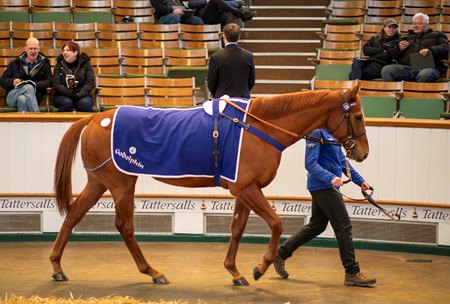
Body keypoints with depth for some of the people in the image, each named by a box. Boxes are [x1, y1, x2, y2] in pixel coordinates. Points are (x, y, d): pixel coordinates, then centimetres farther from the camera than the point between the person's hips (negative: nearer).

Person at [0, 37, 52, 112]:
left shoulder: (45, 63, 16)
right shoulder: (15, 63, 17)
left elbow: (49, 81, 6)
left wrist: (35, 85, -14)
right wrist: (13, 82, -11)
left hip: (33, 96, 0)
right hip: (12, 96, 0)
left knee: (22, 99, -38)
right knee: (29, 87, -35)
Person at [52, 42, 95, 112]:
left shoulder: (85, 63, 4)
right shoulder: (59, 65, 6)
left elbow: (90, 82, -2)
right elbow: (56, 84, -2)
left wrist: (79, 94, -19)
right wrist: (70, 93, -18)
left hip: (82, 95, 0)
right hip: (63, 96, 0)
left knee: (85, 103, -33)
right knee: (67, 103, -34)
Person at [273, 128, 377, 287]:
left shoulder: (332, 132, 12)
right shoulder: (317, 132, -16)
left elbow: (342, 160, 19)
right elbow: (310, 164, -20)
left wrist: (360, 181, 17)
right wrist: (331, 177, -32)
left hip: (326, 188, 10)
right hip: (323, 187, -10)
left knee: (316, 226, 17)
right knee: (344, 227, -5)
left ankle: (281, 253, 25)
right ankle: (352, 273, 2)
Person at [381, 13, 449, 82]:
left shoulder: (437, 35, 22)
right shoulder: (406, 37, 32)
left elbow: (445, 48, 4)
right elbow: (394, 56, 28)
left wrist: (430, 50, -16)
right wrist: (399, 49, 4)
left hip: (428, 67, -3)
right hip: (406, 67, 3)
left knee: (424, 74, -42)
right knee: (386, 70, -26)